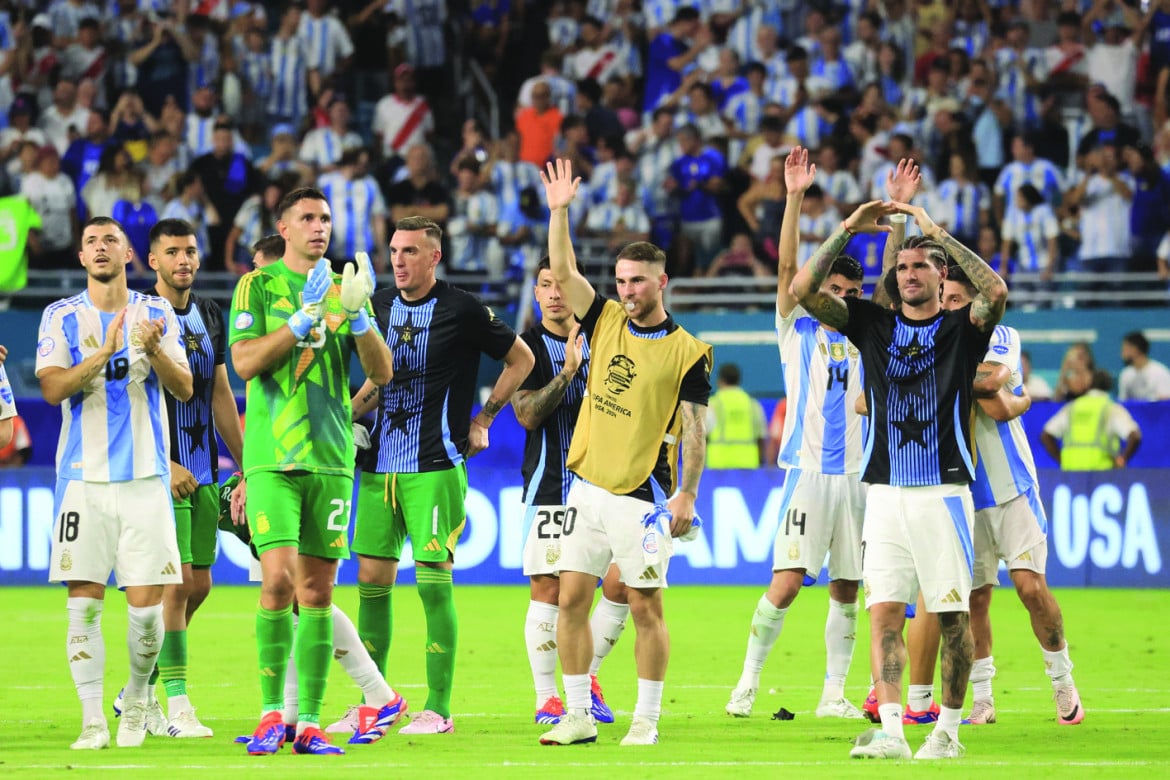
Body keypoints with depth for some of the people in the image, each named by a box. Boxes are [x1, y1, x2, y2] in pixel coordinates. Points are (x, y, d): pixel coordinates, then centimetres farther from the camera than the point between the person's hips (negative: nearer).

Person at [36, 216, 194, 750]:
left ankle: (136, 698, 20)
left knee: (147, 603, -4)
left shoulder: (157, 314, 8)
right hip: (83, 477, 0)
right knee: (84, 603, -6)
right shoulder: (61, 317, 5)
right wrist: (105, 352, -22)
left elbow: (184, 389, 1)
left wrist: (154, 351, -18)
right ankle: (92, 720, 0)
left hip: (146, 476, 1)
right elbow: (52, 387, -8)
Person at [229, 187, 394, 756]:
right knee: (278, 578, -15)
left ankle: (310, 723, 5)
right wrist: (304, 317, -15)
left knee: (317, 590, 2)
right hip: (271, 457, -3)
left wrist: (358, 316, -9)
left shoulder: (343, 289, 13)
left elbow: (382, 373, 7)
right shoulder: (257, 286, 4)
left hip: (331, 456, 3)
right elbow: (245, 362, -8)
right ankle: (271, 713, -6)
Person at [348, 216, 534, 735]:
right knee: (372, 579, 5)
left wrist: (482, 420, 3)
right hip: (379, 463, 6)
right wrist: (347, 415, 10)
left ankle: (438, 709, -2)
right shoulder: (380, 307, 11)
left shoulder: (462, 310, -6)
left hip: (435, 466, -6)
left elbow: (521, 359, 5)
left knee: (433, 580, -7)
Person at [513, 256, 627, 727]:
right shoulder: (528, 346, 0)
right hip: (550, 486, -4)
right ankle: (546, 697, 3)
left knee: (621, 584, -3)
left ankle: (587, 677, 16)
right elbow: (527, 415, -12)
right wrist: (567, 372, -21)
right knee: (548, 589, -6)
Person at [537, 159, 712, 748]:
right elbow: (562, 272, 5)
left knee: (645, 606, -2)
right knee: (571, 599, 2)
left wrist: (687, 494, -14)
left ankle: (647, 719, 5)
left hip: (644, 496, -5)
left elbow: (694, 429, -7)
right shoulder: (606, 321, 9)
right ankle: (577, 716, 8)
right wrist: (560, 211, -3)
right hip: (587, 488, 5)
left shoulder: (687, 353, -5)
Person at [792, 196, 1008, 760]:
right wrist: (848, 229, -3)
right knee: (884, 610, -7)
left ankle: (948, 730, 8)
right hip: (886, 495, 3)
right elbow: (803, 290, 3)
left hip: (944, 491, -2)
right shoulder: (874, 324, 12)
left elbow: (996, 292, -18)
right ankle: (890, 730, -12)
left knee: (952, 615, -1)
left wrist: (938, 232, -14)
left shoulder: (961, 329, 4)